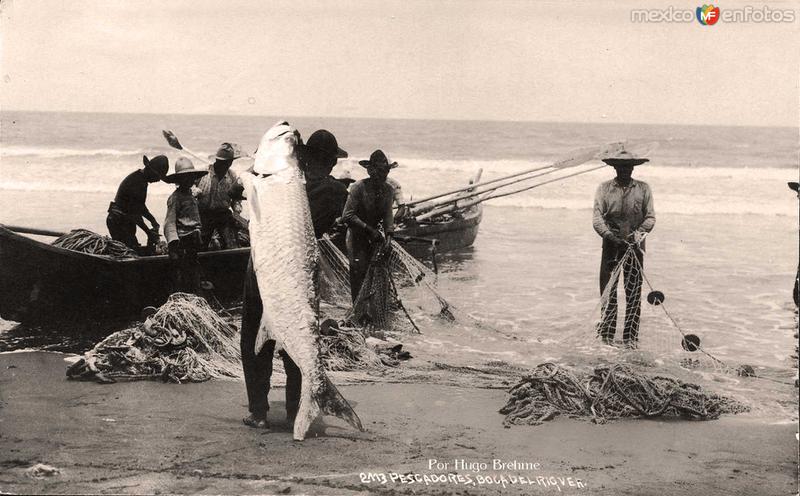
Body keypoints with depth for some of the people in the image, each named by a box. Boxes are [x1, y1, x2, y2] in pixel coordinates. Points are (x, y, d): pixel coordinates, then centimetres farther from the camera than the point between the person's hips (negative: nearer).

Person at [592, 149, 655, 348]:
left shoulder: (643, 189, 8)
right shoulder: (604, 188, 5)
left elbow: (650, 217, 4)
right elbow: (597, 218, -3)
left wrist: (637, 233, -13)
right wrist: (609, 235, -19)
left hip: (635, 244, 0)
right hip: (611, 244, 0)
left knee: (634, 291, 0)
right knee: (608, 290, 0)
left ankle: (631, 337, 6)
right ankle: (606, 335, 8)